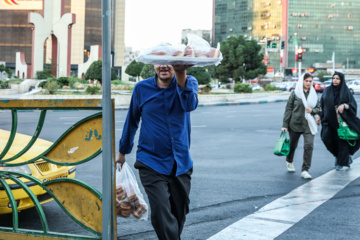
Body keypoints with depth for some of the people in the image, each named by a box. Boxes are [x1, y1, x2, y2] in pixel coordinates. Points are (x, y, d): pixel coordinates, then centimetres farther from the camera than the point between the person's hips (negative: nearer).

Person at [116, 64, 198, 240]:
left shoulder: (188, 82, -2)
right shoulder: (142, 88, 0)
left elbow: (189, 104, -26)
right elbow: (132, 120, 14)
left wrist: (181, 74, -43)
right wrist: (123, 151, 22)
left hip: (181, 164, 2)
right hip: (151, 163, -1)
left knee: (179, 214, 12)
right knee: (161, 213, -18)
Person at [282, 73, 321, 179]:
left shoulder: (313, 94, 6)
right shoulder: (295, 93, -3)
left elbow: (318, 109, 15)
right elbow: (288, 109, -3)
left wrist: (312, 110, -9)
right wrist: (285, 125, -6)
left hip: (309, 125, 2)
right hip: (295, 123, -2)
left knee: (309, 145, -13)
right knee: (293, 145, 14)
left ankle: (305, 170, -6)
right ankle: (289, 162, 44)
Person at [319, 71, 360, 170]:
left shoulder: (346, 91, -1)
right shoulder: (327, 91, 7)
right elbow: (322, 104, 10)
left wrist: (344, 105, -22)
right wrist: (320, 116, 3)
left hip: (342, 120, -3)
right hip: (330, 120, 3)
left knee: (342, 141, 0)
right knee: (326, 137, -4)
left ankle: (343, 163, 13)